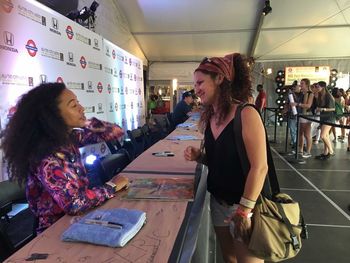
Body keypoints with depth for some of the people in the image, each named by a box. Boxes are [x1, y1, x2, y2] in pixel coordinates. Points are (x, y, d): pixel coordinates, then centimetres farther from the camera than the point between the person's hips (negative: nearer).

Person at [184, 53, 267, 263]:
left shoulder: (246, 114, -20)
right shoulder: (209, 118, 3)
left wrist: (245, 210, -21)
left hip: (244, 204, -6)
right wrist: (199, 157, -5)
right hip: (218, 201, 7)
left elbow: (259, 167, -22)